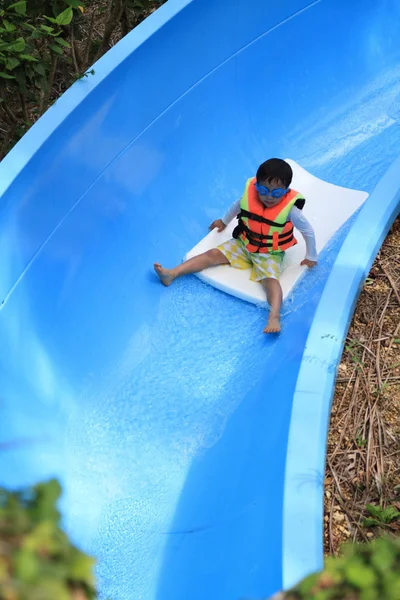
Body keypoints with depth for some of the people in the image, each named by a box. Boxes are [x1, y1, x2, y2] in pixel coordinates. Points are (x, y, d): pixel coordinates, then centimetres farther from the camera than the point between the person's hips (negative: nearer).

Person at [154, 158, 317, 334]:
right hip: (243, 245, 4)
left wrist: (311, 257, 0)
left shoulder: (290, 210, -23)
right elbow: (236, 206, 12)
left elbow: (309, 232, -9)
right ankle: (171, 274, -19)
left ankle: (274, 316, -50)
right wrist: (224, 221, 28)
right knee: (213, 254, -11)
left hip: (270, 254, -3)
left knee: (270, 279, -31)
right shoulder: (249, 196, -13)